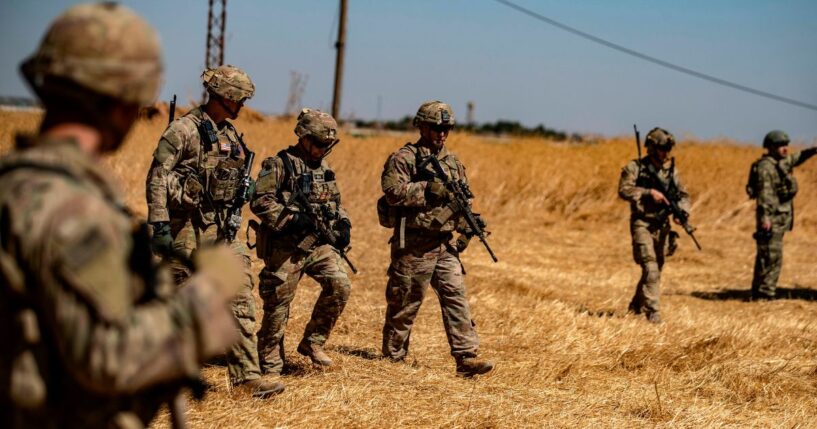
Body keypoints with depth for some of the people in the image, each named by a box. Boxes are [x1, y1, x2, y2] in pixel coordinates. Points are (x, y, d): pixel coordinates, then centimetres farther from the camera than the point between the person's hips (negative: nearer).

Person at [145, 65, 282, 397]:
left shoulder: (230, 134, 12)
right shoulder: (184, 130, -11)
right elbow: (157, 179, -14)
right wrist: (159, 226, -19)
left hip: (221, 229, 7)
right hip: (187, 229, -7)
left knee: (240, 299, 0)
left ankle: (246, 373, 0)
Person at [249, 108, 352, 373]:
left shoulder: (324, 168, 16)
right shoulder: (279, 164, -6)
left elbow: (336, 203, 26)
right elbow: (260, 202, -14)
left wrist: (343, 224, 7)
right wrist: (291, 219, -22)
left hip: (319, 243, 6)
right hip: (285, 247, -6)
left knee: (340, 284, -13)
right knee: (278, 304, 1)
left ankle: (313, 342, 3)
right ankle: (270, 364, 14)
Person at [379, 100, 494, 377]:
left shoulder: (453, 162, 14)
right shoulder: (403, 159, -5)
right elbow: (393, 192, -19)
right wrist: (428, 189, -21)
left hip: (446, 245, 5)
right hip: (413, 247, -5)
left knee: (456, 297, -4)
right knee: (405, 303, 3)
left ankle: (466, 357, -7)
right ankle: (392, 358, 17)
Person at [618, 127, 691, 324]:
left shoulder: (671, 170, 7)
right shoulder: (636, 167, -7)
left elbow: (683, 195, 9)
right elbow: (624, 190, -16)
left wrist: (682, 212, -11)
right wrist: (649, 192, -23)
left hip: (662, 226, 6)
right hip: (642, 224, -6)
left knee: (656, 269, 14)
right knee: (650, 267, -15)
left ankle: (636, 305, 34)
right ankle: (652, 312, -14)